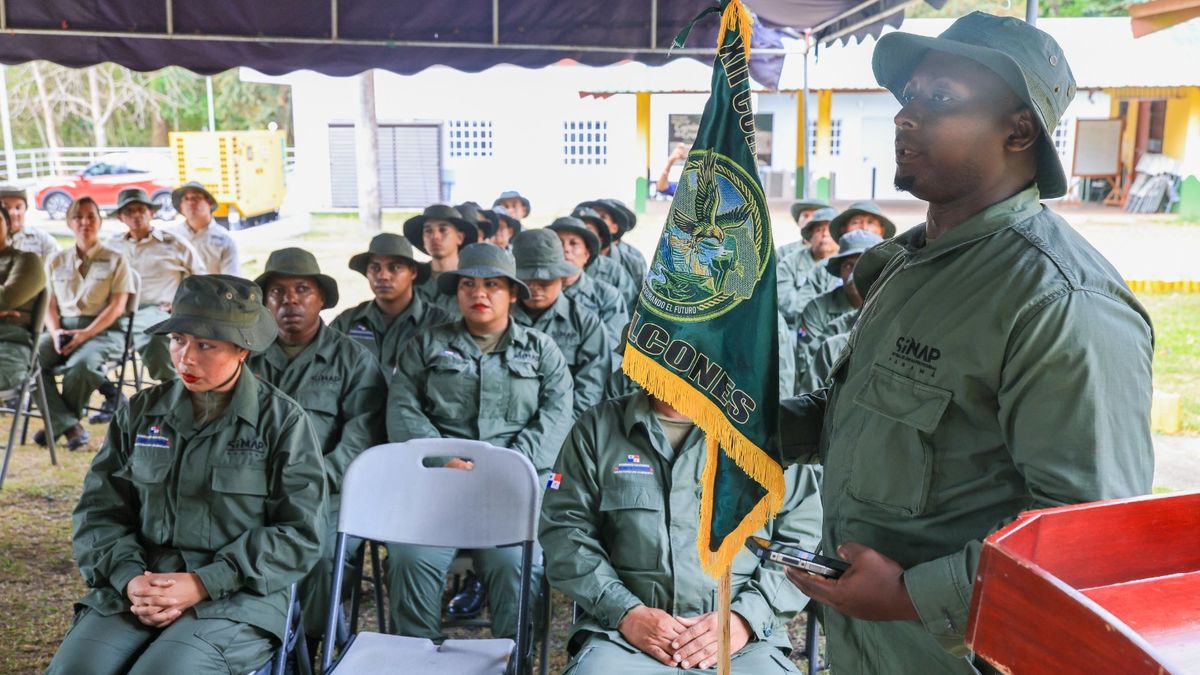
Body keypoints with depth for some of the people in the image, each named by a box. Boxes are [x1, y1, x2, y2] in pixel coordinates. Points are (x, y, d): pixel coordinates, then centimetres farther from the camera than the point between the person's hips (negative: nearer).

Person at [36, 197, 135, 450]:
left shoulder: (116, 260, 5)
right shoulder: (56, 261, 17)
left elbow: (117, 306, -4)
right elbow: (49, 304, 13)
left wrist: (85, 334, -16)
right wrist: (55, 332, -8)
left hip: (104, 330, -4)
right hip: (63, 327, 4)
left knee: (81, 363, -35)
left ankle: (57, 422, -10)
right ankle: (69, 425, -27)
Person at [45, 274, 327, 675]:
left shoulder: (282, 421, -3)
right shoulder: (140, 412, 10)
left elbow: (300, 533, -5)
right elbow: (98, 511, 12)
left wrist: (203, 583, -13)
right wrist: (129, 577, -8)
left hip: (237, 597, -3)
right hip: (134, 588, 4)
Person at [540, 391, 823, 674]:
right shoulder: (597, 427, 9)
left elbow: (805, 535, 4)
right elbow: (564, 528, 5)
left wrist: (746, 617, -7)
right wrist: (625, 612, -7)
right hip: (623, 636, -1)